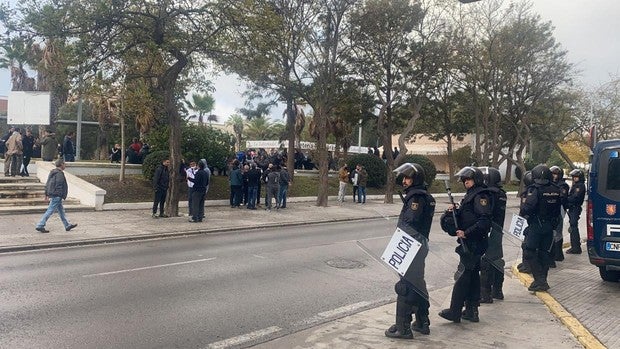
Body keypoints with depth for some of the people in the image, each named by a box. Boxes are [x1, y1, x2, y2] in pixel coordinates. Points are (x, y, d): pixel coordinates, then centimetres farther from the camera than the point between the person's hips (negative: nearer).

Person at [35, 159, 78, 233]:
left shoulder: (52, 172, 13)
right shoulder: (60, 174, -16)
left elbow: (47, 184, 17)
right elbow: (59, 186, -21)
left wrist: (46, 194, 21)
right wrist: (62, 196, -18)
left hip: (52, 194, 11)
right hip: (57, 196, -11)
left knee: (61, 211, 16)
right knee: (50, 211, -6)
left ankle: (67, 225, 24)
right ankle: (40, 226, -3)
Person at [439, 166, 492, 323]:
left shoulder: (480, 196, -13)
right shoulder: (470, 195, 17)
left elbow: (484, 220, -23)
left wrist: (466, 233, -23)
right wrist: (454, 211, 1)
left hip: (473, 243, -10)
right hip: (469, 243, 10)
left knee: (465, 274, -7)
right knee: (472, 275, 13)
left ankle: (454, 311, -3)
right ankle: (471, 311, 21)